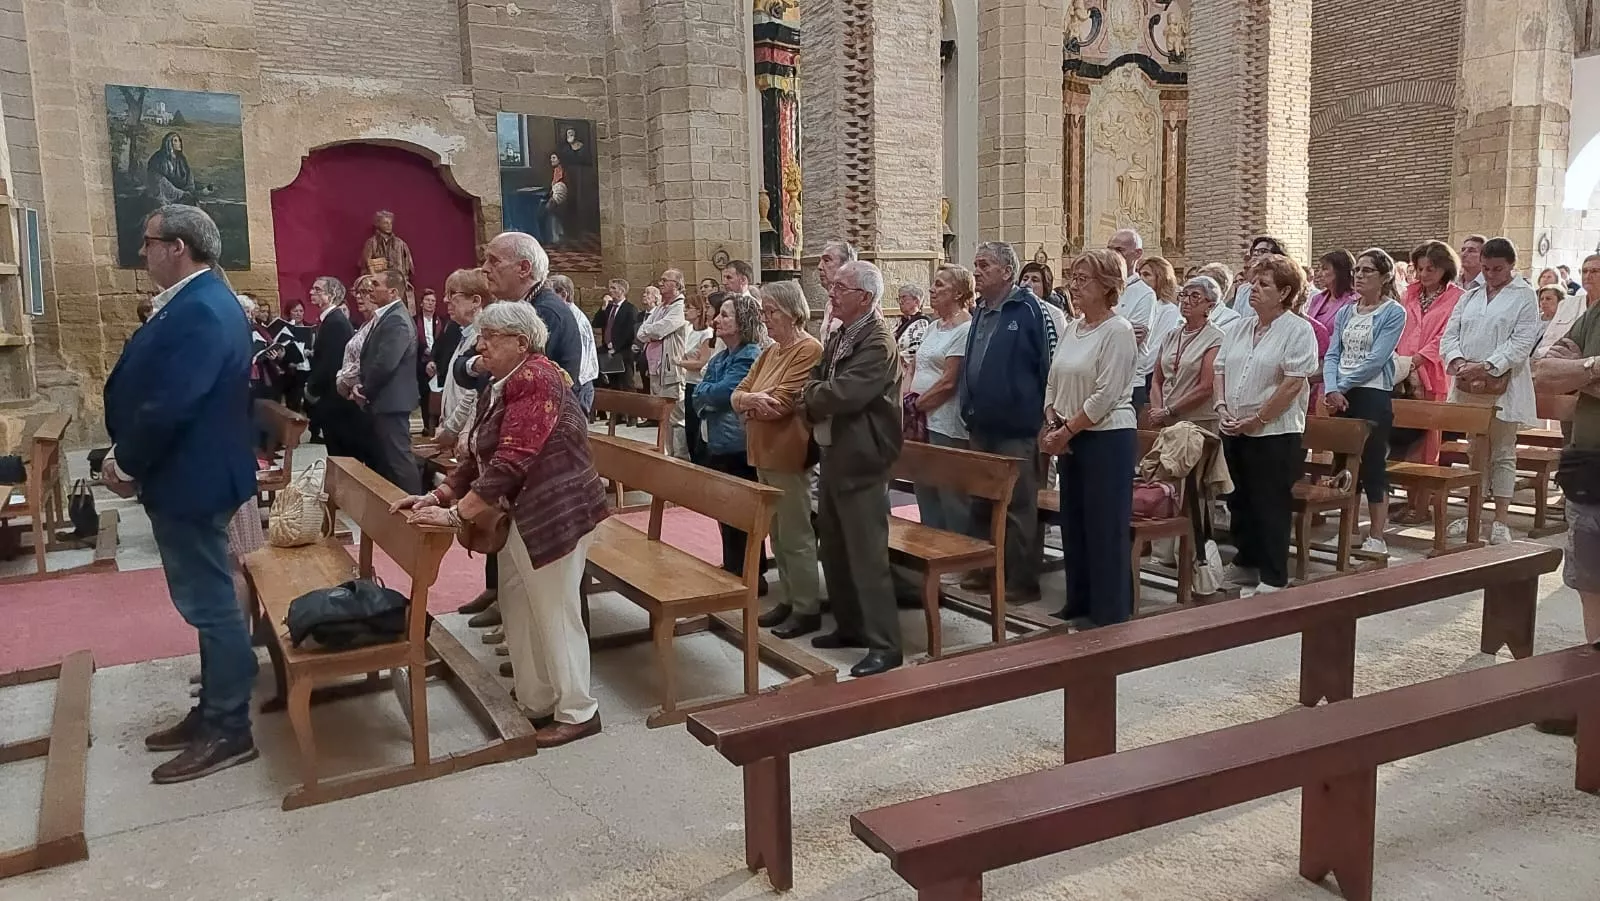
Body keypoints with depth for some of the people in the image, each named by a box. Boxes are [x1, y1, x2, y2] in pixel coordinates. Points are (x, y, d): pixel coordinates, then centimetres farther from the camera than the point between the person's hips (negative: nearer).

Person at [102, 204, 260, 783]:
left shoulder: (199, 309, -22)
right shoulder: (199, 300, 12)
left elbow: (169, 404, -27)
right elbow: (147, 386, 16)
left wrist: (125, 462, -12)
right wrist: (129, 456, 8)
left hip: (190, 477, -11)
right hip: (190, 472, 11)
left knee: (209, 602, -1)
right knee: (208, 598, 17)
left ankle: (229, 731, 11)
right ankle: (215, 712, 30)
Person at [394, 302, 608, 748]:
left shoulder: (534, 379, -20)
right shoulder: (504, 385, 13)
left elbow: (511, 462, -27)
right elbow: (479, 456, 15)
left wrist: (455, 514, -24)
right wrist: (438, 495, 3)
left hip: (557, 511, -10)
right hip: (528, 513, 10)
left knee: (554, 612, 1)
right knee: (518, 607, 15)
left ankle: (577, 713, 16)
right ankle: (539, 702, 28)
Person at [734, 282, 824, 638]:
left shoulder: (809, 349, -13)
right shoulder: (770, 352, 15)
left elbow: (781, 402, -20)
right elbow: (736, 396, 10)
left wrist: (747, 401, -4)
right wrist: (751, 399, -13)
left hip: (788, 455, -9)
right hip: (764, 452, 9)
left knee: (796, 536, -1)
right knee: (777, 534, 14)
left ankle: (807, 609, 8)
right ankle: (789, 600, 24)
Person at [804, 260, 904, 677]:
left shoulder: (878, 342, -18)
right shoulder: (839, 334, 13)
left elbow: (843, 393, -28)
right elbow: (817, 380, 16)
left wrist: (810, 393, -8)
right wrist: (816, 397, -7)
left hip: (860, 460, -10)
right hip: (833, 455, 10)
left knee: (867, 555, -5)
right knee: (834, 549, 18)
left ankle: (885, 645, 3)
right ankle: (849, 626, 32)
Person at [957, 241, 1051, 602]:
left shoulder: (1028, 310, -11)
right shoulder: (979, 312, 13)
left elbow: (1047, 366, -13)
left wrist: (1040, 417, -14)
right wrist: (968, 408, 14)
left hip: (1016, 428, -8)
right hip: (980, 426, 8)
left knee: (1018, 506, 1)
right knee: (981, 504, 15)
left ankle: (1022, 580, 10)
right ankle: (986, 570, 28)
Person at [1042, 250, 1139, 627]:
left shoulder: (1118, 330, -13)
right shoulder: (1072, 328, 11)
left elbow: (1105, 396, -18)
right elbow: (1053, 382, 14)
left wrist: (1067, 431, -14)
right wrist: (1052, 423, -2)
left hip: (1108, 438, -8)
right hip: (1071, 439, 8)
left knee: (1106, 527, 0)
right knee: (1073, 522, 14)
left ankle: (1110, 614, 12)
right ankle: (1079, 604, 27)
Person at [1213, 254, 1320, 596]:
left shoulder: (1298, 330, -8)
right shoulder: (1238, 328, 13)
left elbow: (1293, 384, -15)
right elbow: (1220, 370, 13)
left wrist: (1255, 420, -16)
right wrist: (1222, 408, -4)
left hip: (1274, 433, -7)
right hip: (1235, 432, 7)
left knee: (1271, 507, 0)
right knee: (1239, 502, 15)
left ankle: (1272, 580, 9)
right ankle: (1246, 564, 31)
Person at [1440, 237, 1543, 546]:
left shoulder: (1524, 296, -1)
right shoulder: (1470, 297, 12)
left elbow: (1521, 343, -11)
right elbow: (1449, 334, 6)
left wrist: (1488, 366, -23)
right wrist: (1456, 360, -14)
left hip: (1503, 386, -4)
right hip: (1468, 385, 4)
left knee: (1502, 454, 3)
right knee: (1476, 451, 11)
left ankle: (1500, 520, 7)